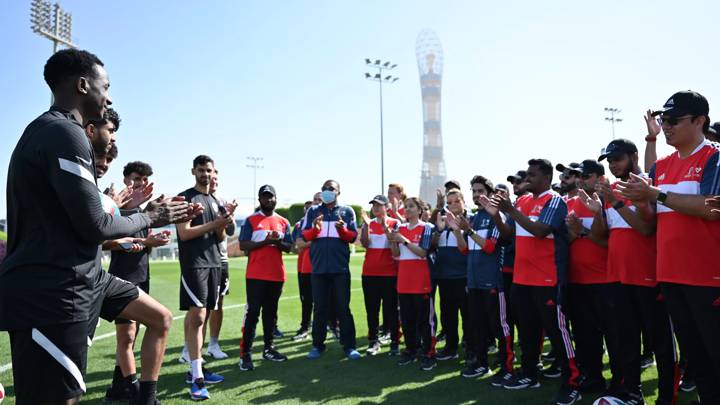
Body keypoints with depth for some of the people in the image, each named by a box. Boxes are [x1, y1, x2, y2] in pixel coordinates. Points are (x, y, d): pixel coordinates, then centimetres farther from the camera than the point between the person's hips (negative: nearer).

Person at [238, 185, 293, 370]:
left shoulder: (283, 222, 12)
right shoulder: (251, 220, 1)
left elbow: (289, 247, 9)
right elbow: (243, 245, -8)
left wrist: (278, 242, -11)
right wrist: (265, 241, -17)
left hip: (277, 275, 4)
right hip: (255, 275, -4)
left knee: (271, 312, 12)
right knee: (252, 313, -6)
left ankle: (268, 348, 21)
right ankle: (246, 354, -4)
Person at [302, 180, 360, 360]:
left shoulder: (347, 211, 8)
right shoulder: (313, 211, 10)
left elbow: (353, 237, 3)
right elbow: (305, 236, 5)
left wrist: (343, 230, -17)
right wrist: (315, 229, -15)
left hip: (341, 267, -1)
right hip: (319, 266, 1)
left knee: (343, 307, 2)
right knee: (319, 307, 8)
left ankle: (349, 346, 9)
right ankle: (317, 345, 17)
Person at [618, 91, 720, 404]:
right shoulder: (660, 167, 13)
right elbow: (648, 221, 14)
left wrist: (655, 194, -22)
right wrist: (639, 200, -7)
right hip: (670, 273, 7)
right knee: (692, 349, 17)